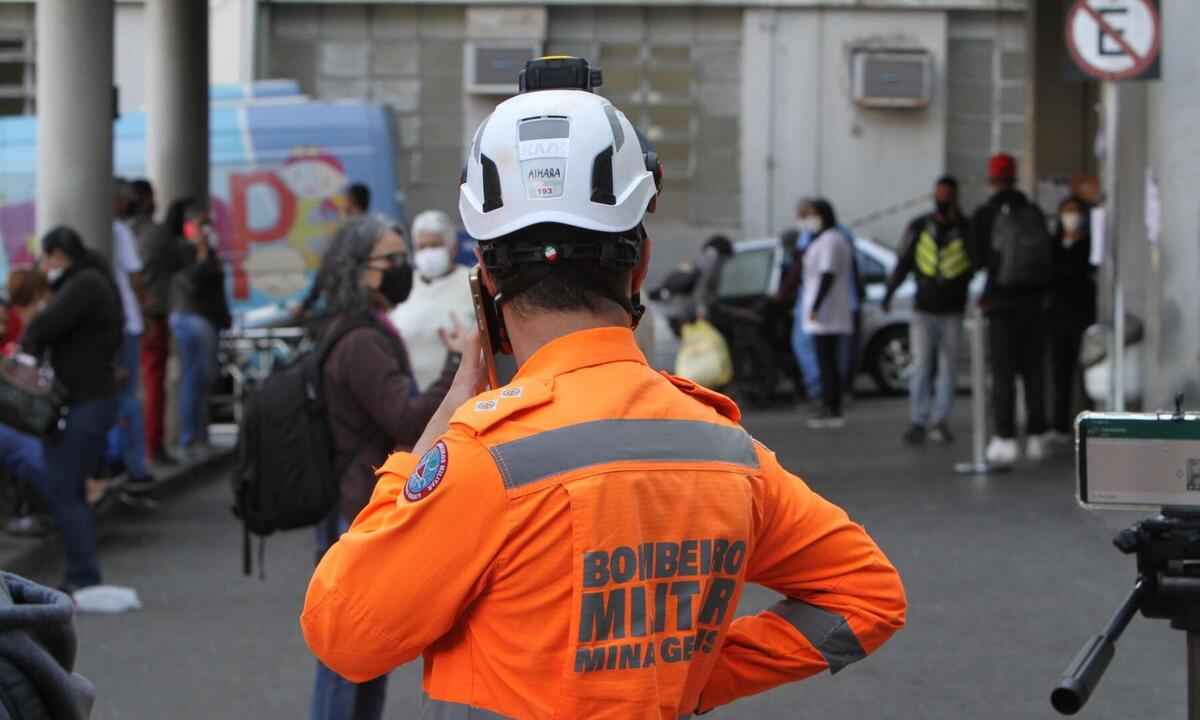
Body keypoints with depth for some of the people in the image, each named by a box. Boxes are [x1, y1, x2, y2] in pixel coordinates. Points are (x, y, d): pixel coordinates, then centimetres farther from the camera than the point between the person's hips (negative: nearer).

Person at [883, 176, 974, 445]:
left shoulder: (966, 229, -1)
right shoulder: (918, 227, 5)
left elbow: (977, 262, -15)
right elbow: (904, 263, 11)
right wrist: (889, 293, 2)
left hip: (953, 312, -1)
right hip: (923, 310, 1)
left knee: (948, 368, 5)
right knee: (921, 366, -6)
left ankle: (940, 420, 13)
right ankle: (919, 421, -4)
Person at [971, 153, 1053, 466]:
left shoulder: (984, 215, -7)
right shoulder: (1034, 213, 5)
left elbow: (980, 259, -6)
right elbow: (1046, 257, 9)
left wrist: (985, 296, 7)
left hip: (1002, 302, -4)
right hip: (1033, 302, 4)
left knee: (1003, 373, -3)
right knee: (1033, 370, 10)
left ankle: (1006, 438, -9)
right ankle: (1036, 437, 12)